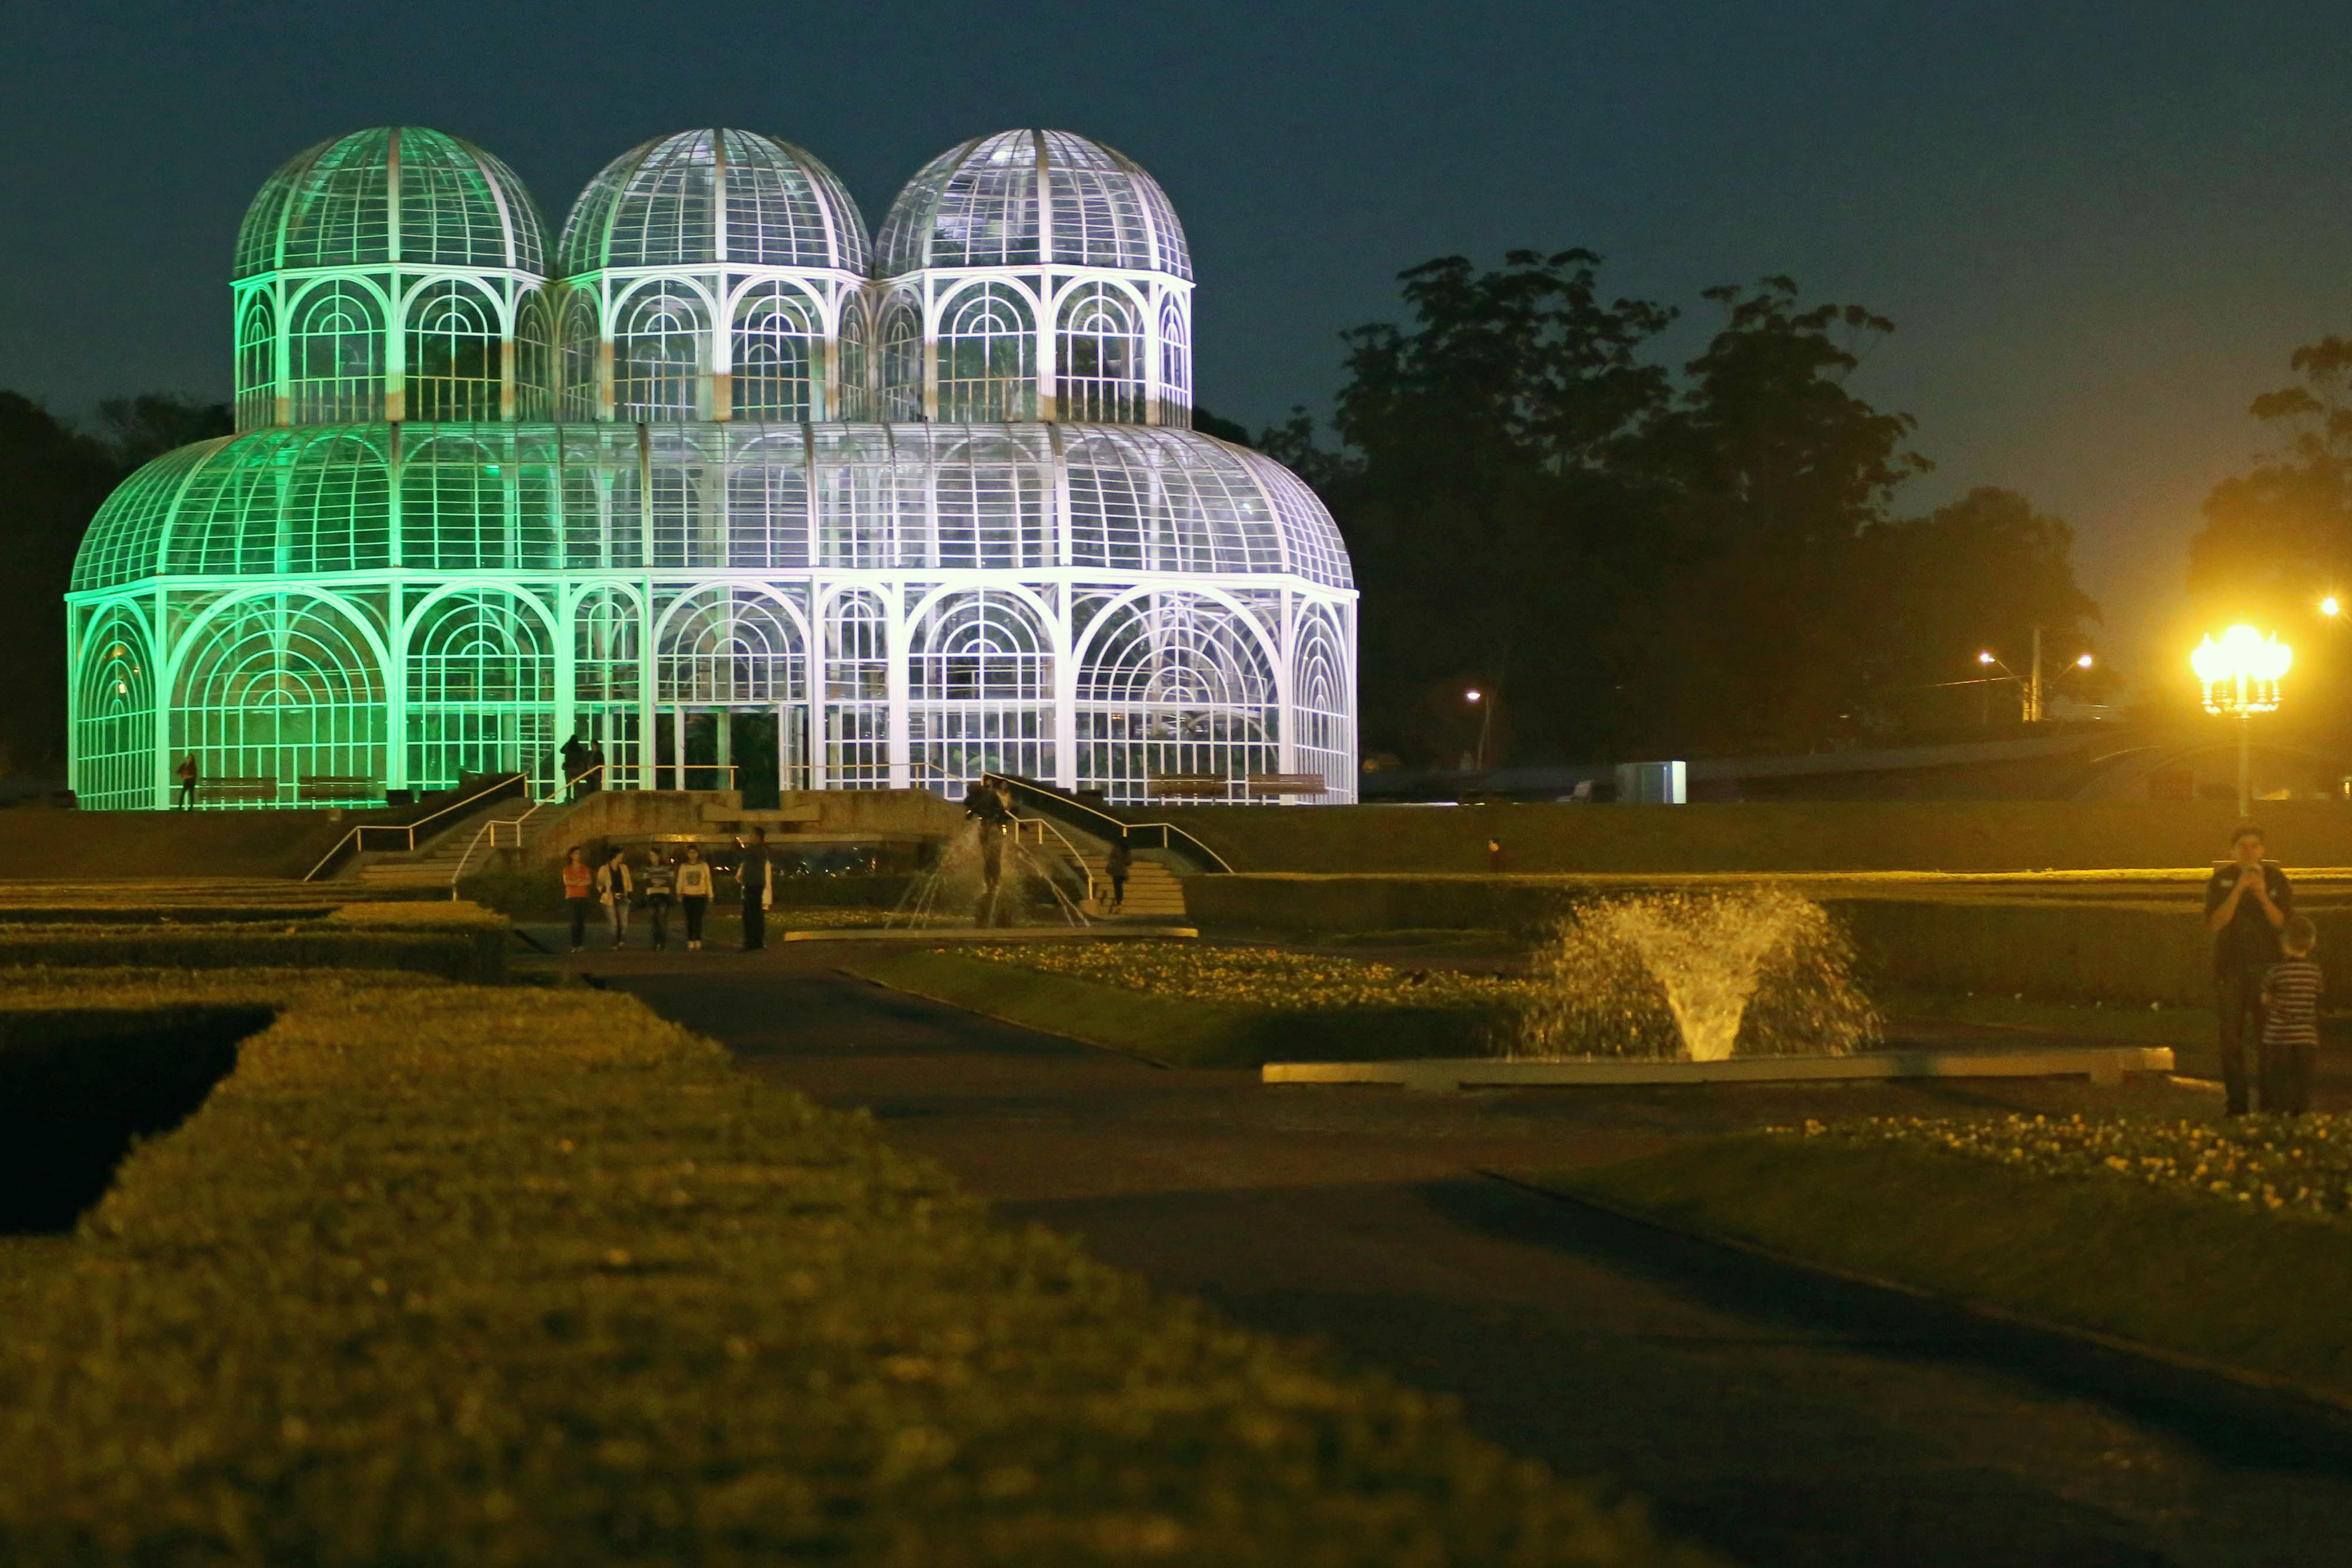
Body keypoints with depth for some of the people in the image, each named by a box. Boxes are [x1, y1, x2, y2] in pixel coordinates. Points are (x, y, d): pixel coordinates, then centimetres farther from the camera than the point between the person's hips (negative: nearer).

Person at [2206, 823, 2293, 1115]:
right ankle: (2236, 1104, 3)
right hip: (2230, 967, 0)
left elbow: (2285, 924, -2)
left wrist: (2262, 896, -16)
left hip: (2266, 965, 0)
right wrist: (2238, 891, -17)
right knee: (2232, 1039, -1)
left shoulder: (2276, 879, 3)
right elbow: (2215, 924, -8)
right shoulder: (2220, 880, 3)